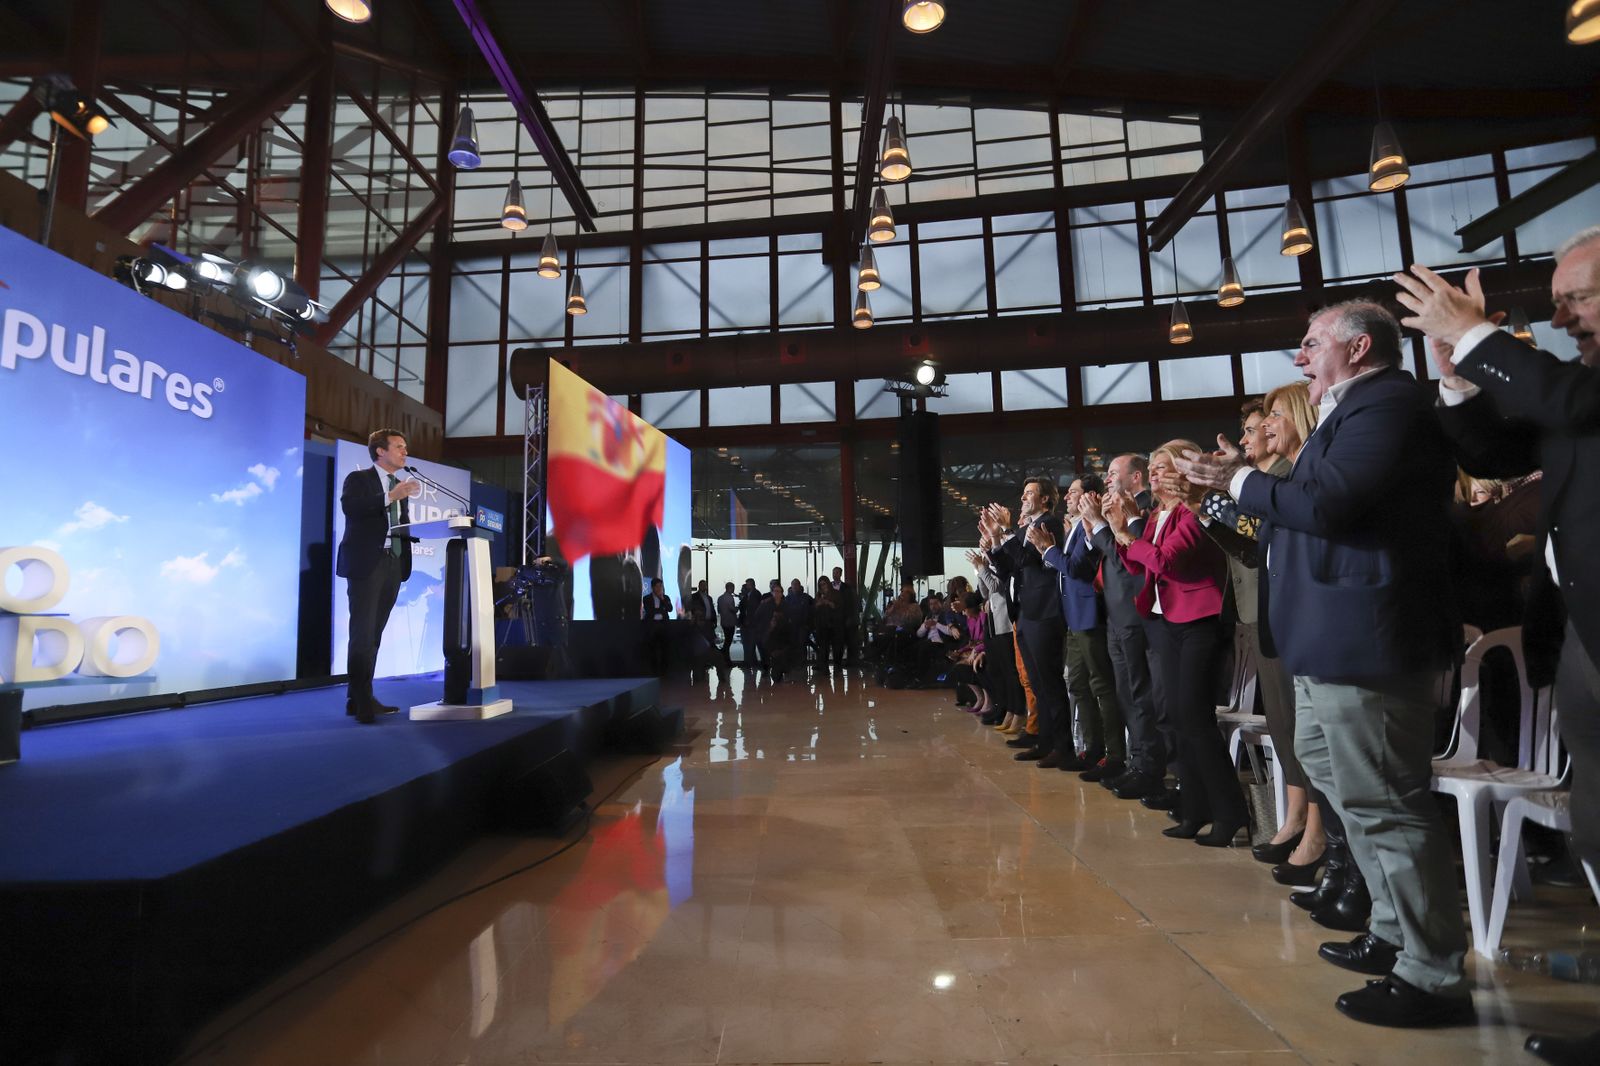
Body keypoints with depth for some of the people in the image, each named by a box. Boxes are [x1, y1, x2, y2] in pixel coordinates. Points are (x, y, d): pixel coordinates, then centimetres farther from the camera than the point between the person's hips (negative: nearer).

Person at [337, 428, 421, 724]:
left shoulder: (401, 486, 20)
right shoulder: (358, 478, 0)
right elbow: (349, 506, -20)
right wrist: (390, 497, -25)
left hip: (393, 564, 7)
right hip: (366, 563, -7)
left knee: (374, 635, 10)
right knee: (362, 633, -8)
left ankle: (361, 698, 16)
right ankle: (361, 701, -5)